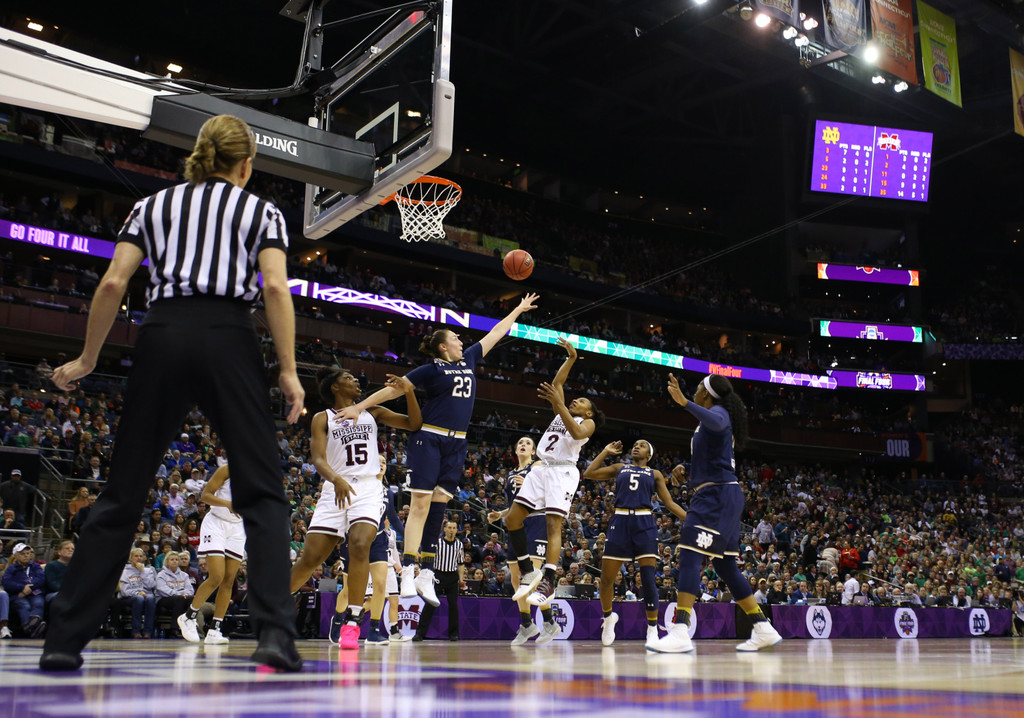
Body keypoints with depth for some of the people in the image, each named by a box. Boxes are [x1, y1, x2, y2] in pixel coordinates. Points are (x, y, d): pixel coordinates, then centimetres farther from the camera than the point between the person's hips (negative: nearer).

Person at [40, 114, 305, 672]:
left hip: (162, 336, 3)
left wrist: (86, 360, 16)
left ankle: (64, 638, 8)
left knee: (122, 493, 8)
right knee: (262, 493, 0)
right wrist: (289, 370, -3)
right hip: (229, 338, -2)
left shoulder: (153, 204, 21)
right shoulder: (261, 209, 15)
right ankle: (274, 633, -14)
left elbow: (113, 282, 8)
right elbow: (275, 287, -2)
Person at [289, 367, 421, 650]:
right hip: (335, 490, -1)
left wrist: (408, 391, -4)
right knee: (310, 557, -2)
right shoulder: (323, 418, 7)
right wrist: (337, 480, -28)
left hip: (369, 488, 1)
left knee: (359, 545, -24)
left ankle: (352, 622, -20)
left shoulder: (372, 412, 16)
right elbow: (318, 459, -7)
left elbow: (414, 424, 11)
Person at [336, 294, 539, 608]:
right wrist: (358, 407, -9)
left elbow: (495, 334, 24)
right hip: (429, 439, -6)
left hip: (456, 445, 6)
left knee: (438, 506, 3)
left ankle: (426, 574, 4)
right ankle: (408, 573, -12)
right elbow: (393, 389, -4)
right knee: (421, 503, -10)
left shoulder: (468, 360, 16)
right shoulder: (431, 370, -2)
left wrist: (518, 310, 32)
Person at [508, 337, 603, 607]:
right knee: (512, 519, -4)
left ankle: (548, 582, -24)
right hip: (541, 469, 7)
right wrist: (571, 358, 25)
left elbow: (577, 433, -15)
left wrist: (559, 405, -24)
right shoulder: (561, 413, 27)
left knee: (554, 524, -18)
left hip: (562, 471, -7)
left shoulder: (587, 423, 8)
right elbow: (557, 383, 28)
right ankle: (528, 573, 3)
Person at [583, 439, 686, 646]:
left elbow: (669, 503, 14)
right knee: (606, 578, 1)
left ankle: (652, 629, -3)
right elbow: (589, 473, 12)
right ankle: (608, 617, 27)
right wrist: (606, 451, 16)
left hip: (644, 524, -1)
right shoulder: (619, 468, 19)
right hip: (620, 522, 1)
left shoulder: (655, 474, 17)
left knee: (648, 578, -12)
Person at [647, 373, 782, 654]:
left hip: (717, 495, -11)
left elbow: (716, 423, -35)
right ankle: (764, 629, 15)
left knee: (689, 555, -18)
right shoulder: (714, 418, 22)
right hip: (715, 497, 11)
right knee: (725, 565, 12)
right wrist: (687, 473, 27)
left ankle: (680, 633, -27)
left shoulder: (718, 412, -7)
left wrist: (685, 402, -42)